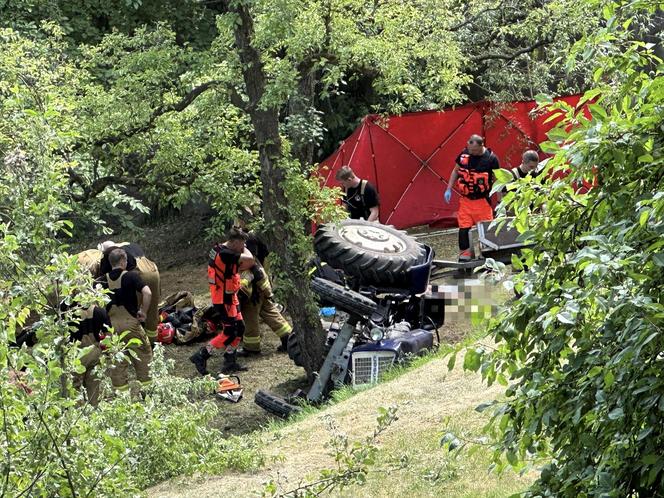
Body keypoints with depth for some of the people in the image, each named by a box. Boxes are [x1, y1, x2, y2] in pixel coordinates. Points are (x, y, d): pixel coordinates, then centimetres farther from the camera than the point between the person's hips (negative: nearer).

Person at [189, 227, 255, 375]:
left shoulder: (219, 249, 7)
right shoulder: (225, 254, -25)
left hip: (229, 297, 10)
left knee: (239, 328, 14)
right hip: (224, 299, -10)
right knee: (229, 332, -6)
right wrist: (244, 249, -10)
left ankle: (230, 362, 21)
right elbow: (249, 259, -30)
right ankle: (201, 356, -2)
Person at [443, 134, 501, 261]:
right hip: (465, 199, 3)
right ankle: (464, 256, 10)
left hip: (482, 200, -3)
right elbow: (455, 171, 13)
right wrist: (449, 189, 7)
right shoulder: (464, 154, -2)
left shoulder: (490, 158, -12)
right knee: (464, 228, 1)